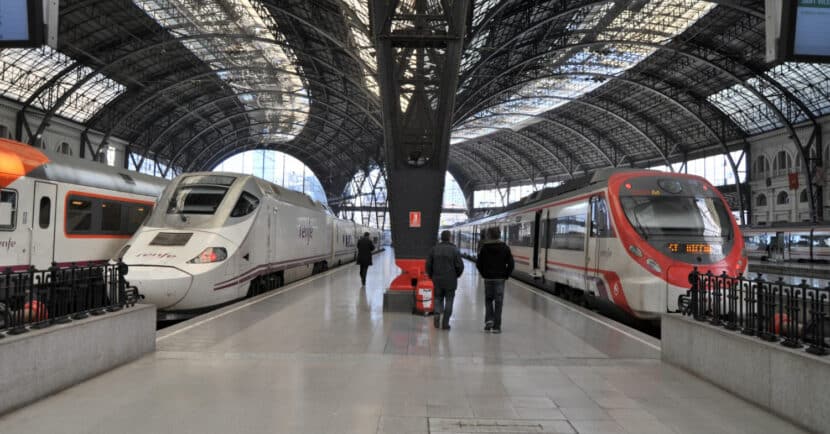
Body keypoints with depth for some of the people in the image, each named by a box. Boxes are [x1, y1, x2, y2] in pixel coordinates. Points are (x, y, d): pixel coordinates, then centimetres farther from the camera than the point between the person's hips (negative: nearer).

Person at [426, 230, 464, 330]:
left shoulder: (434, 249, 1)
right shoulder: (454, 250, -6)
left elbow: (428, 265, 0)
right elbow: (460, 266, -9)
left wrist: (432, 276, 14)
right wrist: (456, 275, 9)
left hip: (437, 280, 2)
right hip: (450, 281, -2)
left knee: (438, 299, 16)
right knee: (449, 301, 8)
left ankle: (437, 314, -8)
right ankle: (445, 323, 8)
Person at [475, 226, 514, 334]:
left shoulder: (484, 247, -3)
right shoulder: (505, 248, -2)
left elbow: (478, 263, -4)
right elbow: (511, 264, -6)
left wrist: (483, 274, 8)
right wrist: (506, 275, 5)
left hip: (488, 278, 0)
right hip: (500, 279, 0)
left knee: (488, 299, 17)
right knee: (498, 302, 4)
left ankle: (489, 319, -1)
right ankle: (496, 326, 4)